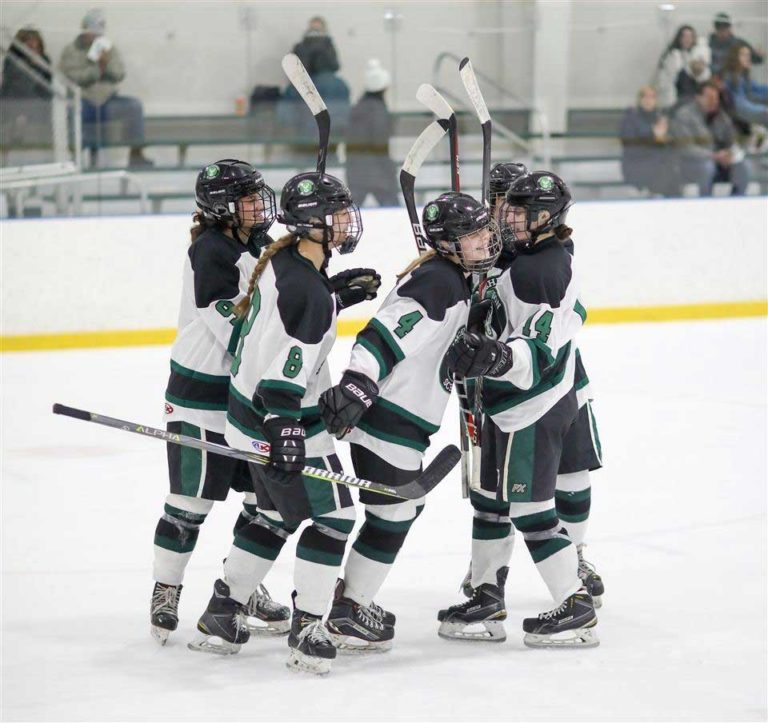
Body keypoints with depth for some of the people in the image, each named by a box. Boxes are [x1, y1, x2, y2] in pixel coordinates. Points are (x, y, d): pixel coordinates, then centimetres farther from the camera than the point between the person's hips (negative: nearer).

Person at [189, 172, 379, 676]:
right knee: (333, 515, -3)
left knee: (277, 514, 22)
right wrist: (284, 430, -31)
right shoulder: (309, 290, -24)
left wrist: (341, 291, 20)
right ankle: (307, 633, -2)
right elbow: (286, 368, -29)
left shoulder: (282, 260, 4)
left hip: (253, 408, 10)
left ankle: (220, 615, 28)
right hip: (282, 420, -10)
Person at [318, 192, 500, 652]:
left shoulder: (454, 280, 14)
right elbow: (387, 331, -29)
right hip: (389, 419, -11)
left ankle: (352, 591, 31)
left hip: (408, 419, 11)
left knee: (406, 508, 21)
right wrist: (357, 385, -38)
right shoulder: (438, 281, -18)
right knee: (391, 515, -1)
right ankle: (349, 612, 9)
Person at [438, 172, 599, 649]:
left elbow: (538, 350, -27)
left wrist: (495, 355, -43)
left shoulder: (539, 271, -22)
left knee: (530, 509, -5)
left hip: (530, 412, -11)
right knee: (492, 499, 16)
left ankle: (577, 609, 1)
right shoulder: (554, 257, 11)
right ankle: (487, 598, 24)